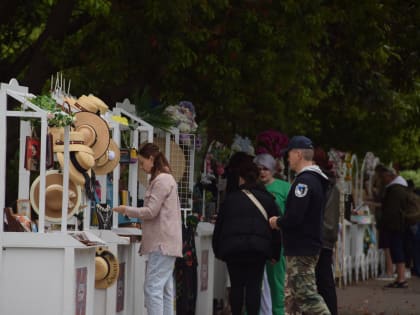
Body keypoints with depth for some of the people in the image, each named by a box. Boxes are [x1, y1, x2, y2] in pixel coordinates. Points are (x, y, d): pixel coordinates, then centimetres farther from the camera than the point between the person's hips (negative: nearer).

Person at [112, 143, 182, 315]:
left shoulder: (161, 180, -12)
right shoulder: (166, 179, 19)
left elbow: (151, 211, -15)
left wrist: (126, 210, -4)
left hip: (161, 243, -10)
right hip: (165, 242, 10)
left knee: (153, 288, -12)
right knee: (165, 289, 9)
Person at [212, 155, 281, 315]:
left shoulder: (230, 198, 11)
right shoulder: (267, 198, 12)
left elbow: (219, 226, 11)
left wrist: (217, 250, 18)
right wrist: (275, 253, 13)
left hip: (233, 247, 0)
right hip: (258, 247, 0)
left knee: (236, 285, 7)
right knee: (254, 285, 2)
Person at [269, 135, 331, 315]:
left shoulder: (304, 181, -17)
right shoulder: (316, 180, 15)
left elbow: (294, 217, -25)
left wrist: (277, 222, -6)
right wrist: (282, 222, 9)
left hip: (300, 250, -10)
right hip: (310, 245, 10)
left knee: (307, 296, -10)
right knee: (292, 297, 14)